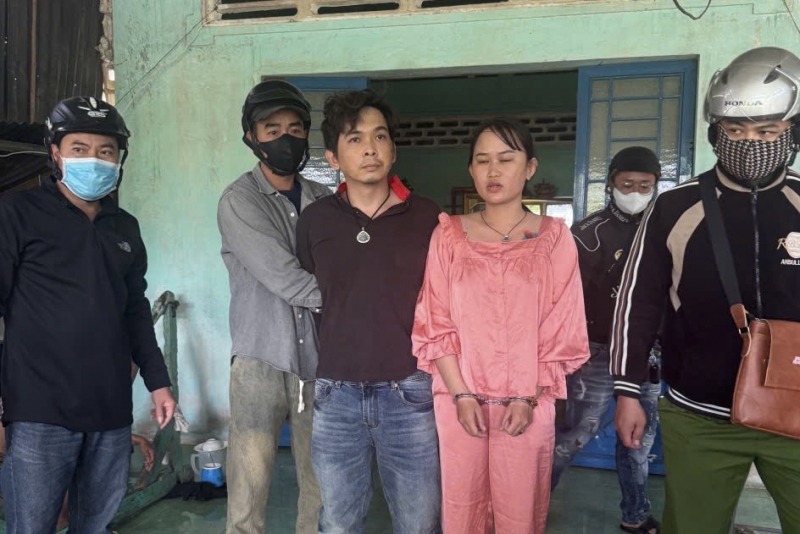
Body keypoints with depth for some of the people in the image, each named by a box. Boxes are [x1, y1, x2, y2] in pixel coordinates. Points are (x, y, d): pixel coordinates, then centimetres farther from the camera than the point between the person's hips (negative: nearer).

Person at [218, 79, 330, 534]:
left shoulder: (324, 200, 9)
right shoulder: (239, 201, -4)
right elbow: (287, 281, -14)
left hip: (318, 361, 4)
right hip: (261, 360, -3)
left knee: (321, 489, 11)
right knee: (248, 495, 3)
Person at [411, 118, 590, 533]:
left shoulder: (554, 237, 0)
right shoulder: (449, 235, 1)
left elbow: (562, 329, -1)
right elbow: (435, 323, 0)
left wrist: (530, 398, -7)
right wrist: (461, 394, -8)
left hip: (527, 403, 0)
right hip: (459, 400, 1)